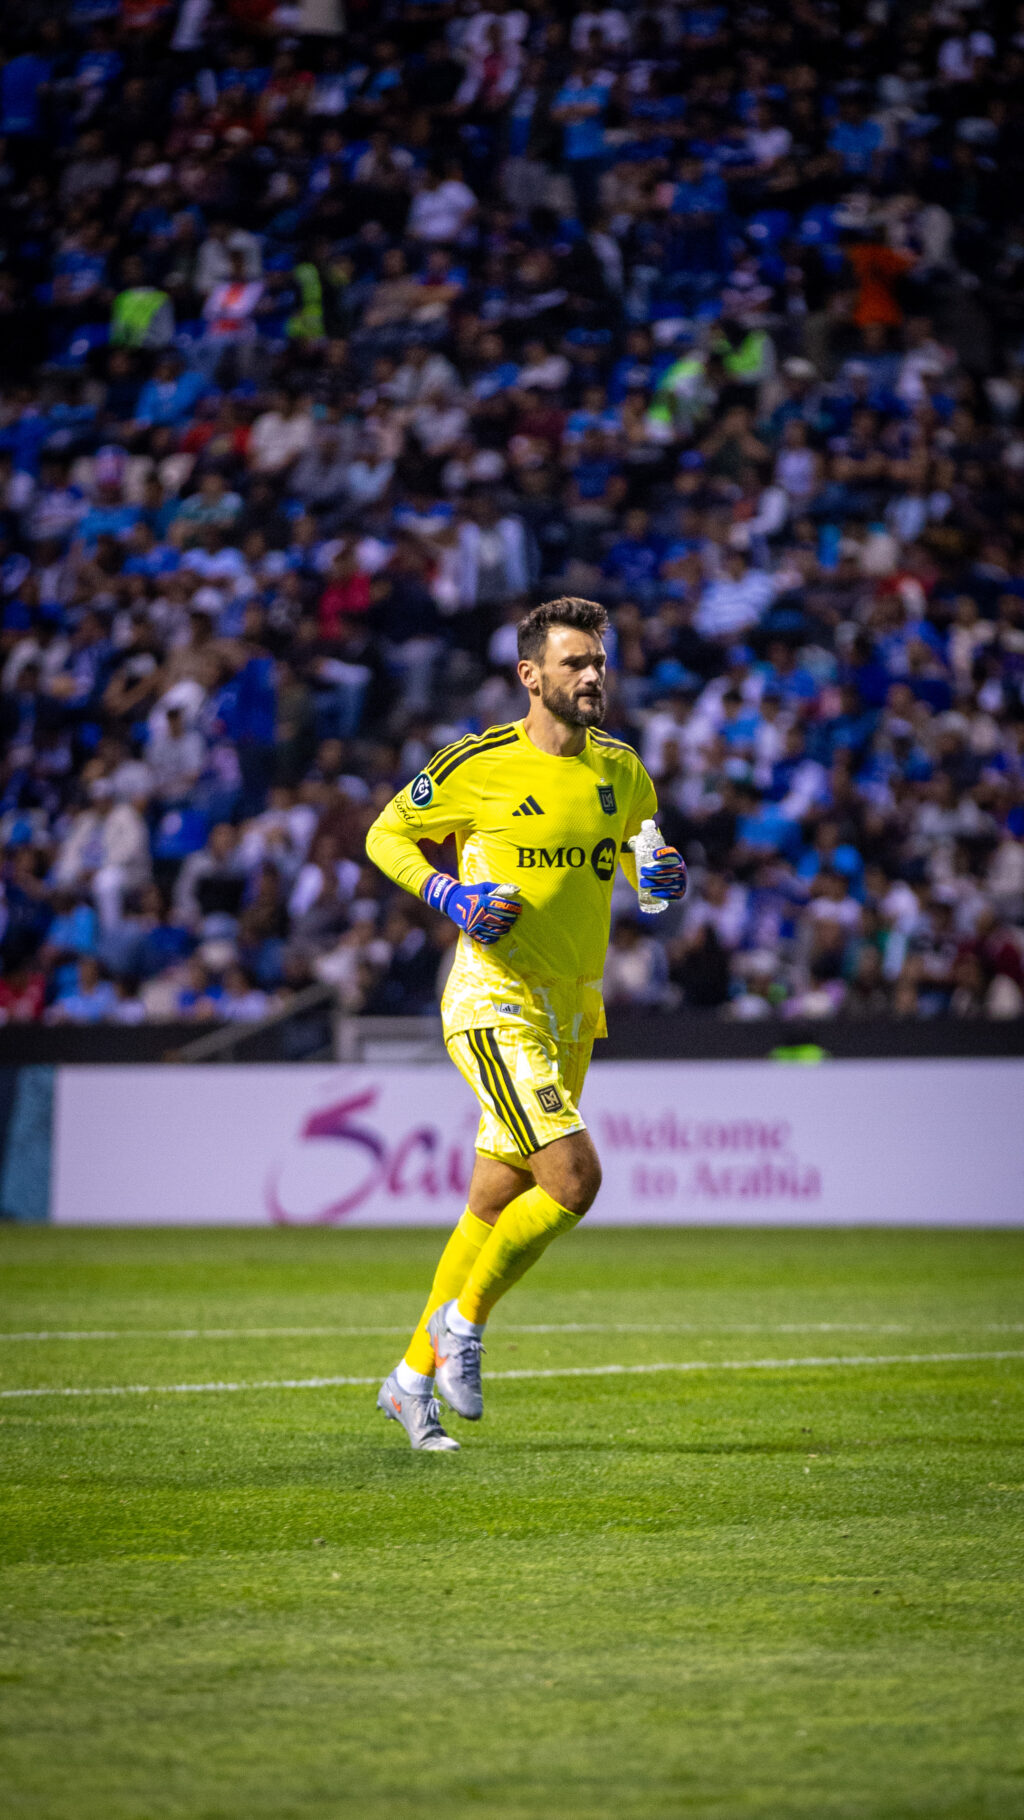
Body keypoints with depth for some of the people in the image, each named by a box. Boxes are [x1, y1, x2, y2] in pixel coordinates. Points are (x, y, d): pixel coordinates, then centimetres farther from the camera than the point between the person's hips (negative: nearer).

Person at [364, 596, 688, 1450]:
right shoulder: (480, 765, -9)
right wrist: (450, 897, -14)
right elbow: (386, 835, 2)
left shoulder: (621, 769, 7)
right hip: (496, 1001, -6)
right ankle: (463, 1322, 1)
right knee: (573, 1176, -20)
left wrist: (660, 875, -2)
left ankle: (414, 1377, 23)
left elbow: (639, 852, 23)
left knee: (495, 1206, 10)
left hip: (574, 1010, 6)